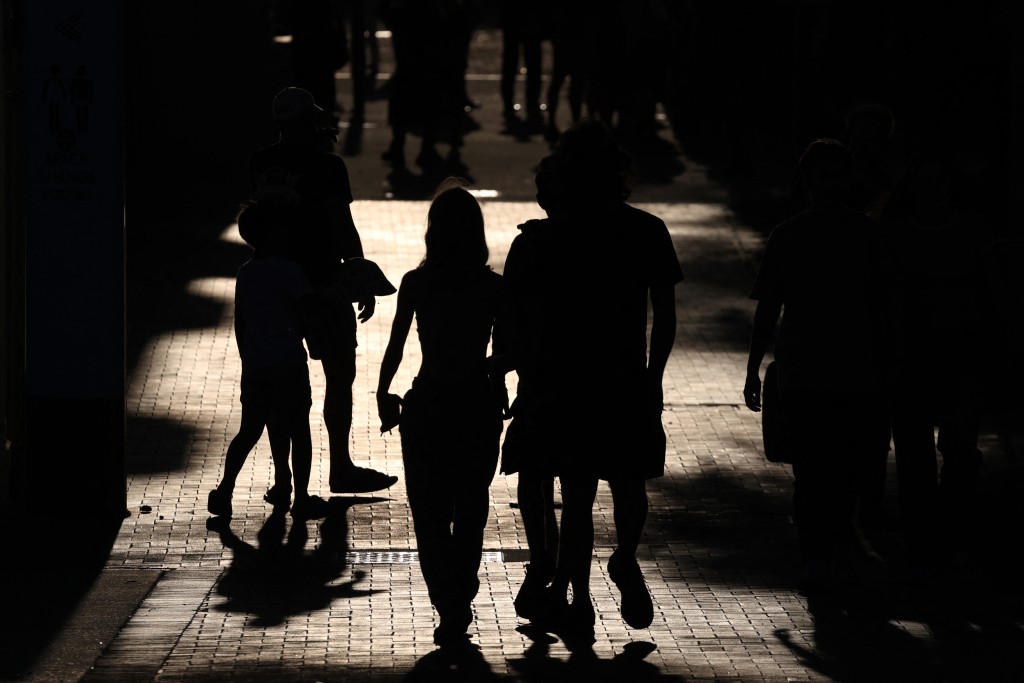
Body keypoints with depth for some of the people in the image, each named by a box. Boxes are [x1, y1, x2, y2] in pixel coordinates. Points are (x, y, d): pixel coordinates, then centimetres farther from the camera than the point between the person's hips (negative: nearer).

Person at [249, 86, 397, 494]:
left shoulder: (261, 163, 2)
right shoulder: (325, 167, -14)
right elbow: (344, 230, -14)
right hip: (321, 283, -6)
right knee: (340, 375, 5)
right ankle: (341, 469, 7)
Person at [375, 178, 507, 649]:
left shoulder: (416, 284, -8)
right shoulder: (495, 287, -7)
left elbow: (395, 349, -4)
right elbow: (503, 355, -2)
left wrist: (383, 394, 11)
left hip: (427, 407, -1)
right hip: (479, 407, 1)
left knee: (430, 516, 5)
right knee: (470, 512, 17)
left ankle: (449, 609, -5)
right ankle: (460, 605, 22)